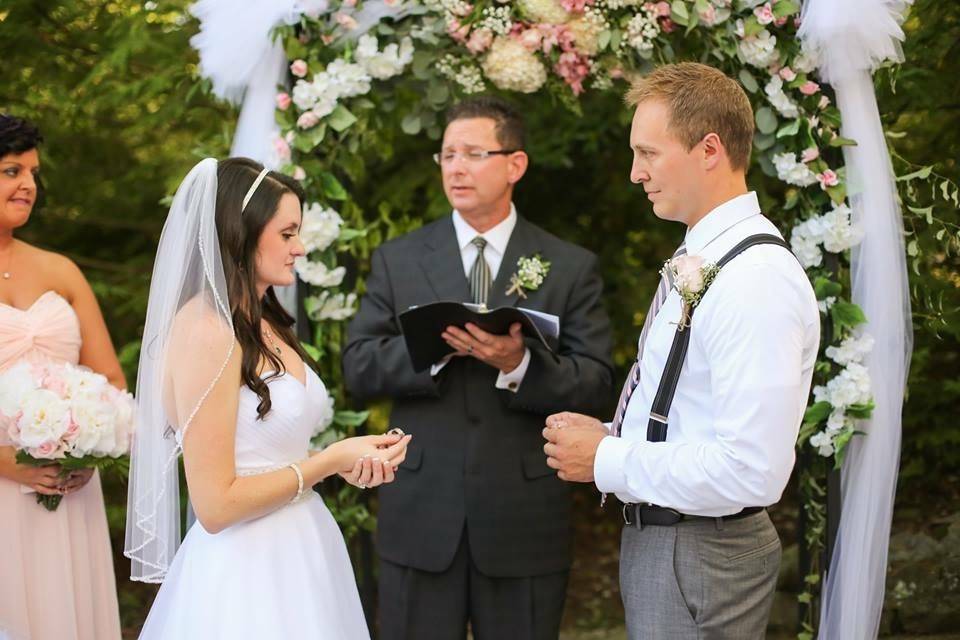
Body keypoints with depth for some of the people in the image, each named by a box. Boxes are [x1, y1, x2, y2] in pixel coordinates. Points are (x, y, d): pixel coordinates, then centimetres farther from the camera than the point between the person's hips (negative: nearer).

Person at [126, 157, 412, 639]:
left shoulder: (264, 325, 10)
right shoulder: (207, 332, -17)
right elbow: (215, 504, -19)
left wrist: (347, 461, 1)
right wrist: (331, 461, -12)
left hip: (296, 557, 9)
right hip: (245, 575, -9)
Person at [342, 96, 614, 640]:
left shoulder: (572, 267, 3)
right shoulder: (397, 260, 6)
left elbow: (596, 386, -5)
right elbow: (359, 368, -1)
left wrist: (520, 364, -23)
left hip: (524, 523, -1)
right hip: (420, 519, 1)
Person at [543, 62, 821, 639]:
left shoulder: (758, 282, -22)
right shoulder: (697, 261, 11)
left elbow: (750, 472, -28)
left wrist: (606, 460, -19)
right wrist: (612, 437, 5)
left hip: (700, 560, -9)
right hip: (654, 536, 9)